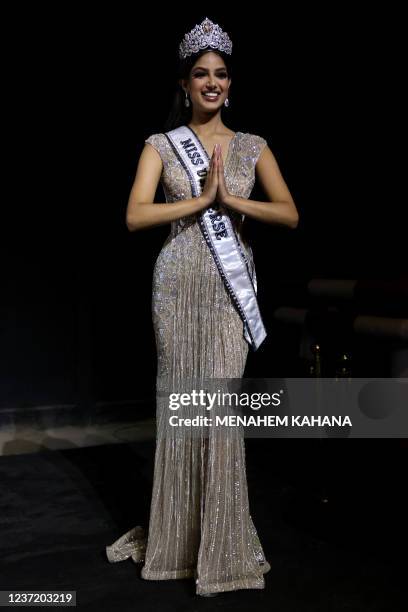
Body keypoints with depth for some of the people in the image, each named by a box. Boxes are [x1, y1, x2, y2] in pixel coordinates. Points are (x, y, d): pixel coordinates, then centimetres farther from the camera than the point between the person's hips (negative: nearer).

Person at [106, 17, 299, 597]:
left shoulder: (252, 146, 9)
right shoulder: (161, 145, 4)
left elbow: (290, 215, 0)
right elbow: (135, 216, -9)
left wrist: (230, 198, -13)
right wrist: (201, 199, -13)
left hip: (231, 285, 1)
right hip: (180, 282, -1)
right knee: (180, 402, 4)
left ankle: (221, 542, 13)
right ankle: (178, 535, 22)